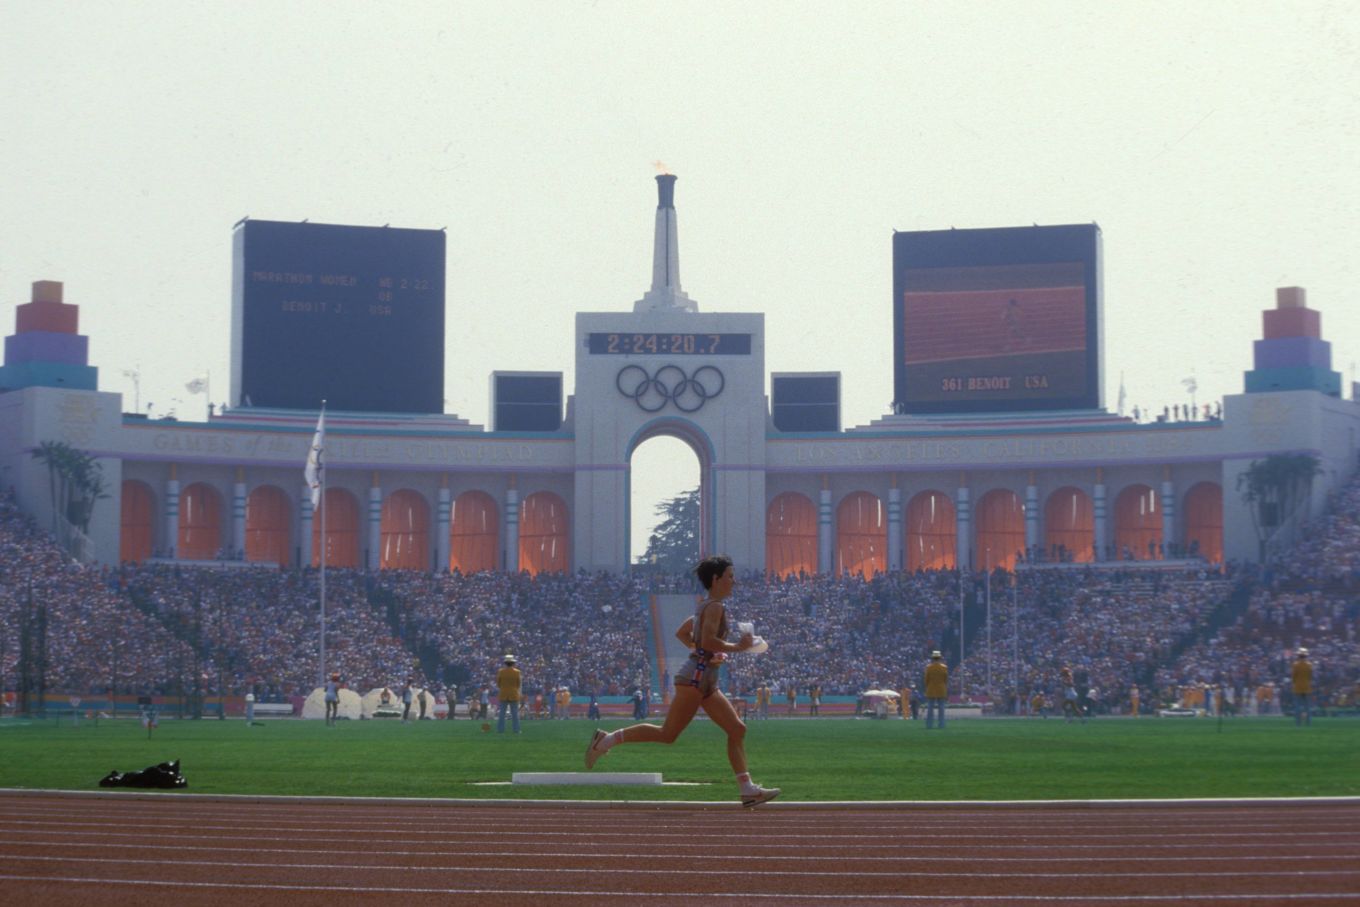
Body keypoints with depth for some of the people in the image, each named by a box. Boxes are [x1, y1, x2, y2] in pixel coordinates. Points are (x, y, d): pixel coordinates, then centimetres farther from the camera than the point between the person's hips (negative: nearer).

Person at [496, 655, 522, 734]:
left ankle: (500, 729, 1)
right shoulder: (517, 672, -6)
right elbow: (518, 684, -1)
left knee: (501, 713, 5)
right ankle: (516, 729, 2)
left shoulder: (501, 672, -5)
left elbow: (498, 684, 2)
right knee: (515, 713, 4)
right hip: (514, 695, 0)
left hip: (503, 695, 0)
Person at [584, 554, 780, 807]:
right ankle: (608, 739, 0)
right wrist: (737, 647, -13)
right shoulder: (715, 606, -11)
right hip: (696, 677, -10)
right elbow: (708, 641, -24)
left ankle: (748, 789, 1)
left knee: (737, 729, 4)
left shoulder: (706, 607, 18)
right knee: (668, 734, -8)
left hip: (707, 682, 10)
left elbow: (681, 633, 24)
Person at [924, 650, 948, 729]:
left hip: (931, 691, 0)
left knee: (930, 709, 3)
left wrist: (926, 690, 10)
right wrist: (947, 693, 9)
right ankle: (941, 726, 0)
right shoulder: (944, 667, -4)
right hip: (941, 692, 0)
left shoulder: (928, 667, -6)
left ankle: (929, 726, 0)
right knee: (941, 709, 3)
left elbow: (926, 680, -3)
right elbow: (946, 681, 0)